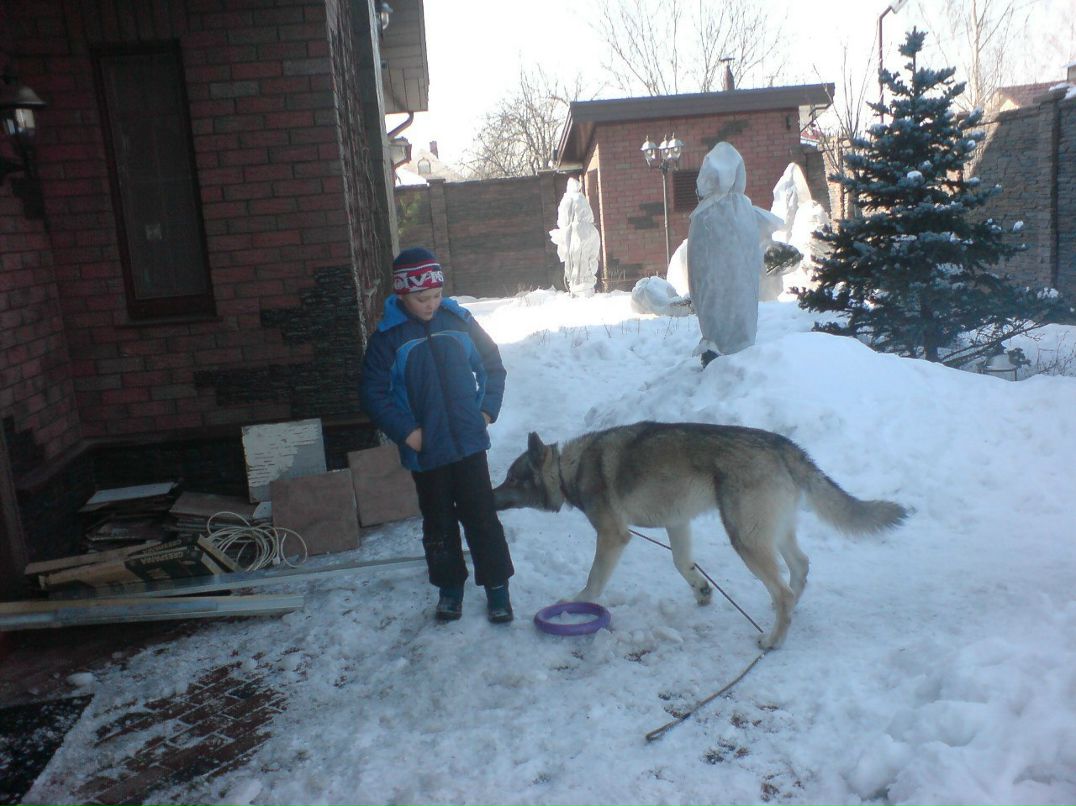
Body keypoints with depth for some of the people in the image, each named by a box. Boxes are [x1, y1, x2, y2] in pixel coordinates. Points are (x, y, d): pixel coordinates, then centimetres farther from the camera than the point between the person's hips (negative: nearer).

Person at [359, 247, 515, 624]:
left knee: (481, 515, 6)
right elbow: (373, 393, -5)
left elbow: (492, 363, 8)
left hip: (468, 440, 1)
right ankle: (449, 586, 31)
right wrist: (405, 432, -11)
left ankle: (496, 584, 19)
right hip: (425, 450, 0)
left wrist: (487, 408, -1)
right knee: (438, 522, 15)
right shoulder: (388, 337, -7)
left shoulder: (459, 320, -2)